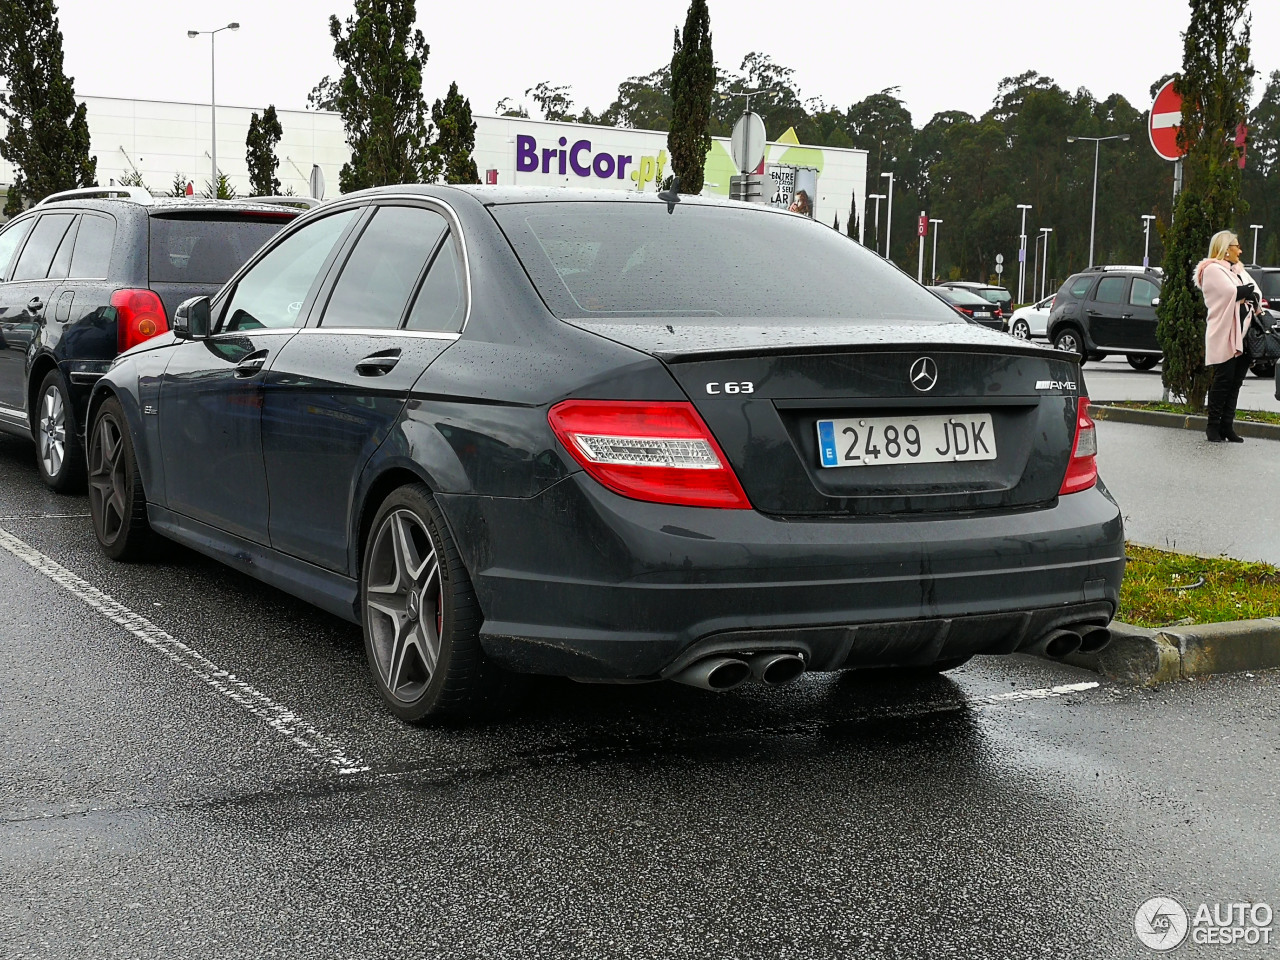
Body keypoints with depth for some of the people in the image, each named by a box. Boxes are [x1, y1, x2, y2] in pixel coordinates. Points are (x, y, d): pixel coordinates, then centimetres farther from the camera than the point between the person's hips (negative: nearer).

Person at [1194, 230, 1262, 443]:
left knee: (1235, 382, 5)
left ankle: (1227, 426, 7)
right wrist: (1248, 292, 1)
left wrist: (1246, 295, -7)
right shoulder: (1212, 270, -4)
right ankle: (1213, 426, -1)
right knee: (1223, 380, -7)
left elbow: (1256, 293, 14)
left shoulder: (1239, 270, 23)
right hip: (1224, 335, -8)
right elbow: (1231, 292, -17)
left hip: (1242, 333, 8)